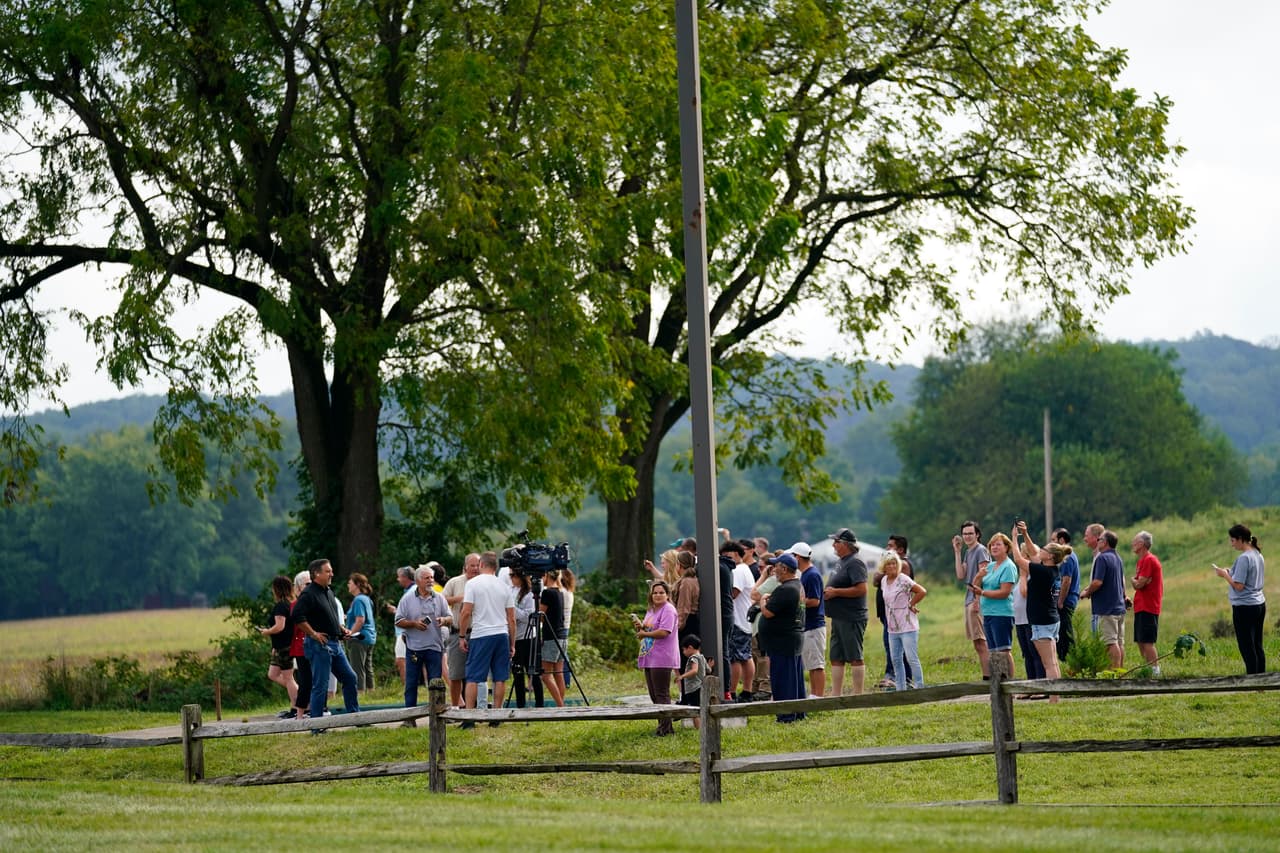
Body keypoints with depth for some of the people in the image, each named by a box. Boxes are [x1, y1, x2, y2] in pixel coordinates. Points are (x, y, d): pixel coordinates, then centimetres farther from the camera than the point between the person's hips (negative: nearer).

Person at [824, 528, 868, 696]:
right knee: (836, 659, 10)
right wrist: (829, 591, 9)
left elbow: (861, 589, -23)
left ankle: (858, 695, -2)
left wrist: (835, 592, -18)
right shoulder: (842, 562, 17)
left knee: (854, 658, -5)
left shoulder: (855, 563, -14)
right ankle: (836, 695, 13)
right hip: (839, 618, 10)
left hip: (852, 619, -10)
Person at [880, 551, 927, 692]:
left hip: (908, 627, -8)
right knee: (896, 659, 10)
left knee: (912, 659, -8)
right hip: (893, 627, 8)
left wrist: (910, 605, -10)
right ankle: (900, 689, 17)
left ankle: (920, 687, -4)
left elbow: (922, 592, -19)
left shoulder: (903, 579, -13)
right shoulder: (884, 580, 9)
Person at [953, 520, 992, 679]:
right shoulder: (967, 552, 19)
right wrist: (957, 552, 12)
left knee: (981, 641, -12)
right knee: (977, 643, 10)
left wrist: (978, 599, -19)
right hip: (970, 600, 10)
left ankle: (988, 676, -13)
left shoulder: (981, 551, -8)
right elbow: (960, 575, 12)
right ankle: (986, 676, 13)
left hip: (978, 600, -10)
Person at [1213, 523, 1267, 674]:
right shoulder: (1258, 555, 11)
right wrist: (1230, 573, 13)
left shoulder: (1244, 558, -17)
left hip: (1244, 607, -9)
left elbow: (1239, 586, -19)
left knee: (1247, 648, -4)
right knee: (1257, 646, 13)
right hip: (1260, 605, 9)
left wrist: (1225, 575, -5)